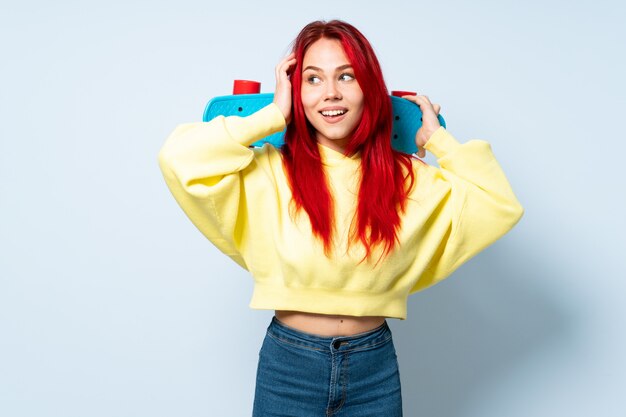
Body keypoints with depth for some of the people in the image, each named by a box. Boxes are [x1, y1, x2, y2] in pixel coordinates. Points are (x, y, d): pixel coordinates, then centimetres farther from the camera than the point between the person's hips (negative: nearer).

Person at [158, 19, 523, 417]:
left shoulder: (407, 178, -3)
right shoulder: (271, 171, -9)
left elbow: (501, 207, -5)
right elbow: (178, 159, -22)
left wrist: (439, 139, 0)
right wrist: (273, 115, -15)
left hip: (375, 367, 2)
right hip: (287, 365, -2)